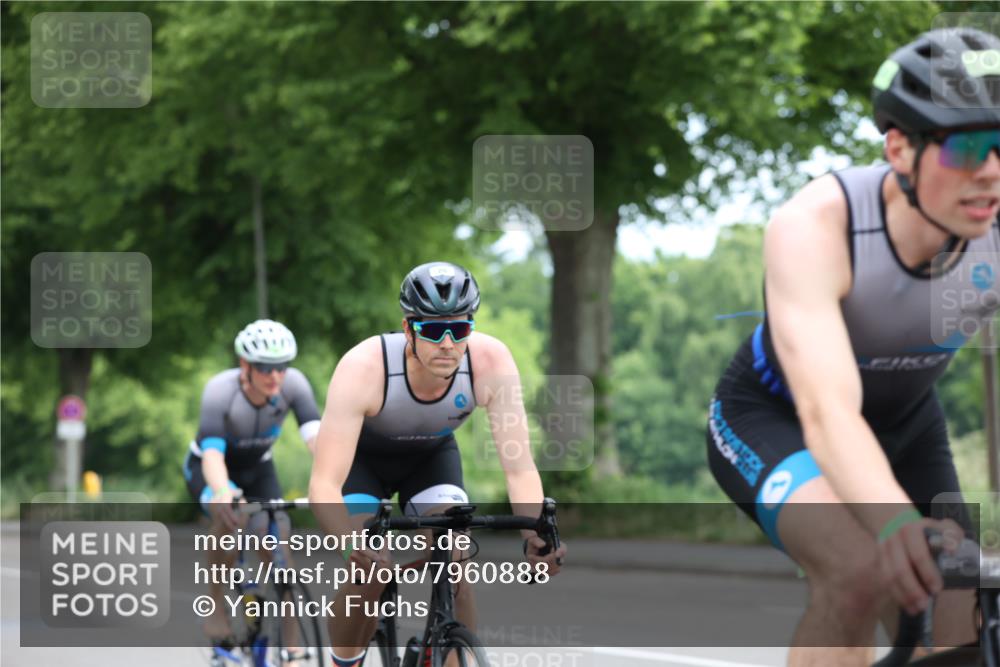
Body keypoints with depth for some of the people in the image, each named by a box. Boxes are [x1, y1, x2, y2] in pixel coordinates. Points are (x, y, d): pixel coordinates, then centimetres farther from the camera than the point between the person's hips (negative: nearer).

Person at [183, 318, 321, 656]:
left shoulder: (294, 384, -27)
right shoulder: (220, 390, -34)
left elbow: (315, 436, -38)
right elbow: (212, 452, -44)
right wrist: (222, 494, -64)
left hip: (257, 468, 3)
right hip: (207, 466, -3)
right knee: (230, 515, -34)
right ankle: (216, 603, -14)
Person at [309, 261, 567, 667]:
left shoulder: (492, 362, -32)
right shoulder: (364, 368, -39)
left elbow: (520, 468, -30)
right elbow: (324, 485, -43)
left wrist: (535, 537, -49)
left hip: (433, 456, 2)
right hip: (363, 456, -2)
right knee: (369, 572, -21)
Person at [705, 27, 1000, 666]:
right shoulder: (814, 226, -35)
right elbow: (828, 410, -48)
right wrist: (898, 522, -68)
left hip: (903, 423, 5)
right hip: (774, 417, -4)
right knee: (861, 572, -34)